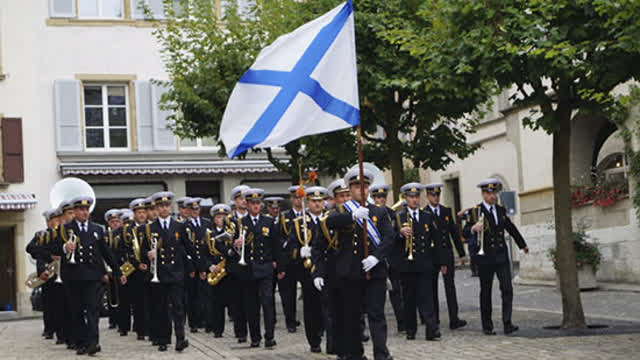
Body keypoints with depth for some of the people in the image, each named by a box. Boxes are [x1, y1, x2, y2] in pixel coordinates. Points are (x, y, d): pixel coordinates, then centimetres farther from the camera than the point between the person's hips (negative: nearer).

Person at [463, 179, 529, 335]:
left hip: (501, 256, 3)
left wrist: (522, 245, 35)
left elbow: (511, 228, 25)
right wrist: (473, 228, -32)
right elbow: (466, 233, -9)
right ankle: (487, 326, 14)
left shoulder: (501, 210, 11)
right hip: (485, 258, -3)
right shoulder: (475, 211, -3)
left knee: (507, 289, -8)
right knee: (485, 292, 5)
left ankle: (507, 324, -7)